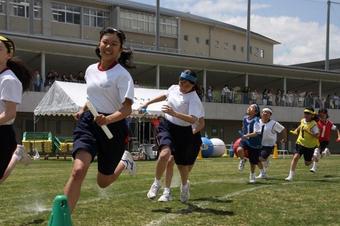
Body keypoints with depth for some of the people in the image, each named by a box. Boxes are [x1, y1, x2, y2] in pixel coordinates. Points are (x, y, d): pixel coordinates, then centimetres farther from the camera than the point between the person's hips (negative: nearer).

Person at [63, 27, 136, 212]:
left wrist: (107, 119, -37)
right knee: (78, 171, -22)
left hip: (113, 126, -3)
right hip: (88, 123, 3)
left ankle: (124, 162, 44)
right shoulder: (90, 70, 8)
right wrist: (83, 110, 13)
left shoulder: (122, 74, -10)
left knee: (103, 182, 11)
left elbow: (127, 109, -20)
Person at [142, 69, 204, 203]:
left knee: (182, 164, 9)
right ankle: (156, 183, -7)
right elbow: (164, 96, 26)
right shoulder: (173, 88, 1)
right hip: (166, 126, 3)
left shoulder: (194, 99, -18)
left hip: (183, 132, -3)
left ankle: (185, 185, 44)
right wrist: (148, 103, 31)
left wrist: (174, 113, -42)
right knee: (165, 154, -27)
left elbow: (193, 120, -32)